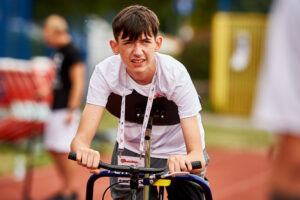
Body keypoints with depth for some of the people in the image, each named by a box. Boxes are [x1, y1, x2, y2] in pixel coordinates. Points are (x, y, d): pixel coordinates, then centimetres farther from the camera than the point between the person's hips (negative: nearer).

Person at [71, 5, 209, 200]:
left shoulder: (176, 74, -28)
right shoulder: (106, 72, -23)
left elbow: (198, 155, -31)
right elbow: (81, 138, -27)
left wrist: (184, 161, -55)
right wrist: (84, 151, -51)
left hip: (178, 154, -1)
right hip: (130, 150, 1)